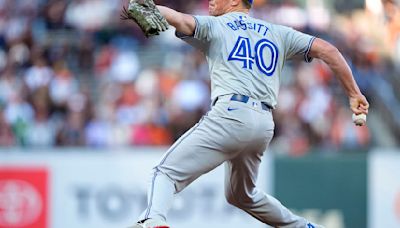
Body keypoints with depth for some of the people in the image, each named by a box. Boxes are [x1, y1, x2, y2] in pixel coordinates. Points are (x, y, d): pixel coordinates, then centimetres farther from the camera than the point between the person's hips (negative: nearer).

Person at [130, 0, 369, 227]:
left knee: (168, 172, -12)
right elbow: (327, 49, 19)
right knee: (242, 194, 30)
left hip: (231, 115, -6)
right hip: (265, 126, 6)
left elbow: (180, 20, -8)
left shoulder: (213, 26, 13)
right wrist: (354, 93, 19)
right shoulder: (278, 33, 25)